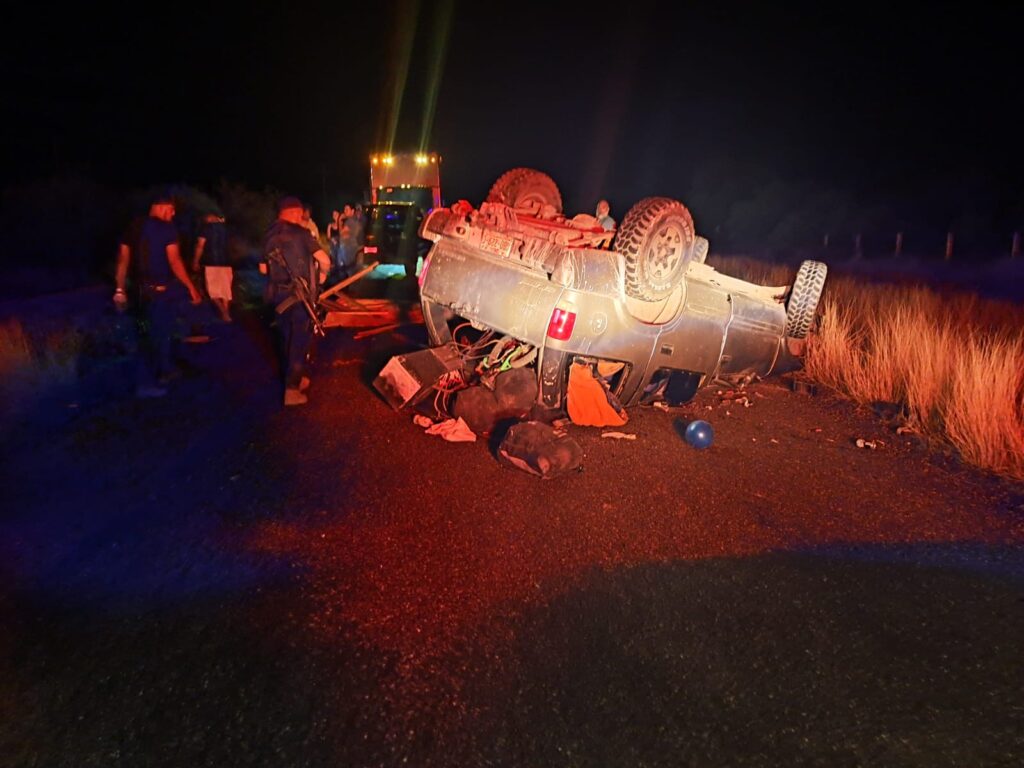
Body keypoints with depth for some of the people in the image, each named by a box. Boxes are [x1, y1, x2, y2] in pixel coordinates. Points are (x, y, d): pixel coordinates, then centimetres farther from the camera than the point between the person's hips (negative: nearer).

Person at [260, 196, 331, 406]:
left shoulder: (270, 235, 8)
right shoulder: (300, 232, -10)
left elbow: (263, 268, 15)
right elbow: (324, 260, -16)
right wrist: (323, 273, 4)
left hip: (278, 293, 6)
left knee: (286, 338, 18)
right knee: (300, 339, 1)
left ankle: (294, 379, 32)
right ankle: (292, 390, 2)